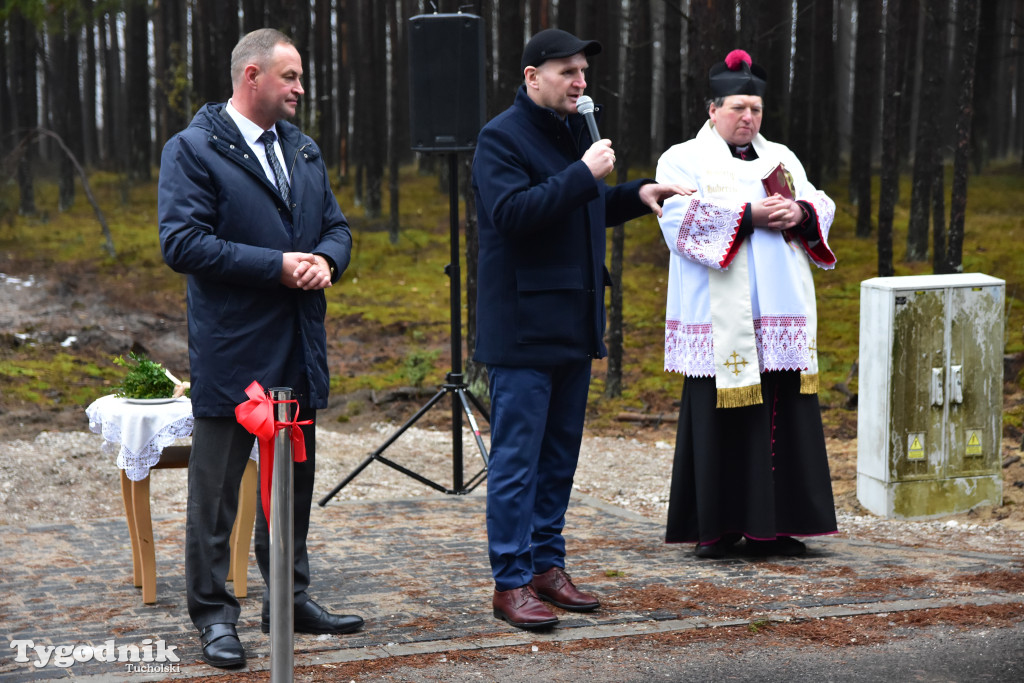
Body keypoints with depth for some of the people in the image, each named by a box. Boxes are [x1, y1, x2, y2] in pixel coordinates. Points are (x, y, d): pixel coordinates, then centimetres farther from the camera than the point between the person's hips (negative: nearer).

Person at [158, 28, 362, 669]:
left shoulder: (304, 149, 14)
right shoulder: (192, 150, -9)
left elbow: (336, 226, 17)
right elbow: (182, 243, -18)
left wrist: (325, 260, -7)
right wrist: (277, 266, -19)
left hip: (299, 351, 7)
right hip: (231, 352, -7)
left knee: (294, 481, 15)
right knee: (216, 488, 1)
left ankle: (290, 599, 28)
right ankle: (214, 615, 11)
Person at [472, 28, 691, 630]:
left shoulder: (576, 132, 17)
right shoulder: (502, 137, -10)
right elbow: (511, 213, -24)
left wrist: (637, 195, 13)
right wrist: (584, 175, -23)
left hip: (574, 322, 9)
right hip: (523, 325, -9)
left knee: (560, 452, 13)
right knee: (517, 456, -5)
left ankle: (547, 564, 23)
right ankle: (511, 583, 0)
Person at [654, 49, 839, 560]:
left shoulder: (782, 158, 21)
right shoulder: (683, 159, 5)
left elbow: (822, 207, 14)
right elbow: (680, 216, -11)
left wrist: (800, 212, -9)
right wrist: (749, 215, -17)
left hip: (780, 312, 5)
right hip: (720, 314, -5)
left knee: (781, 414, 2)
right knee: (720, 417, -4)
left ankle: (769, 526, 8)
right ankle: (715, 526, 4)